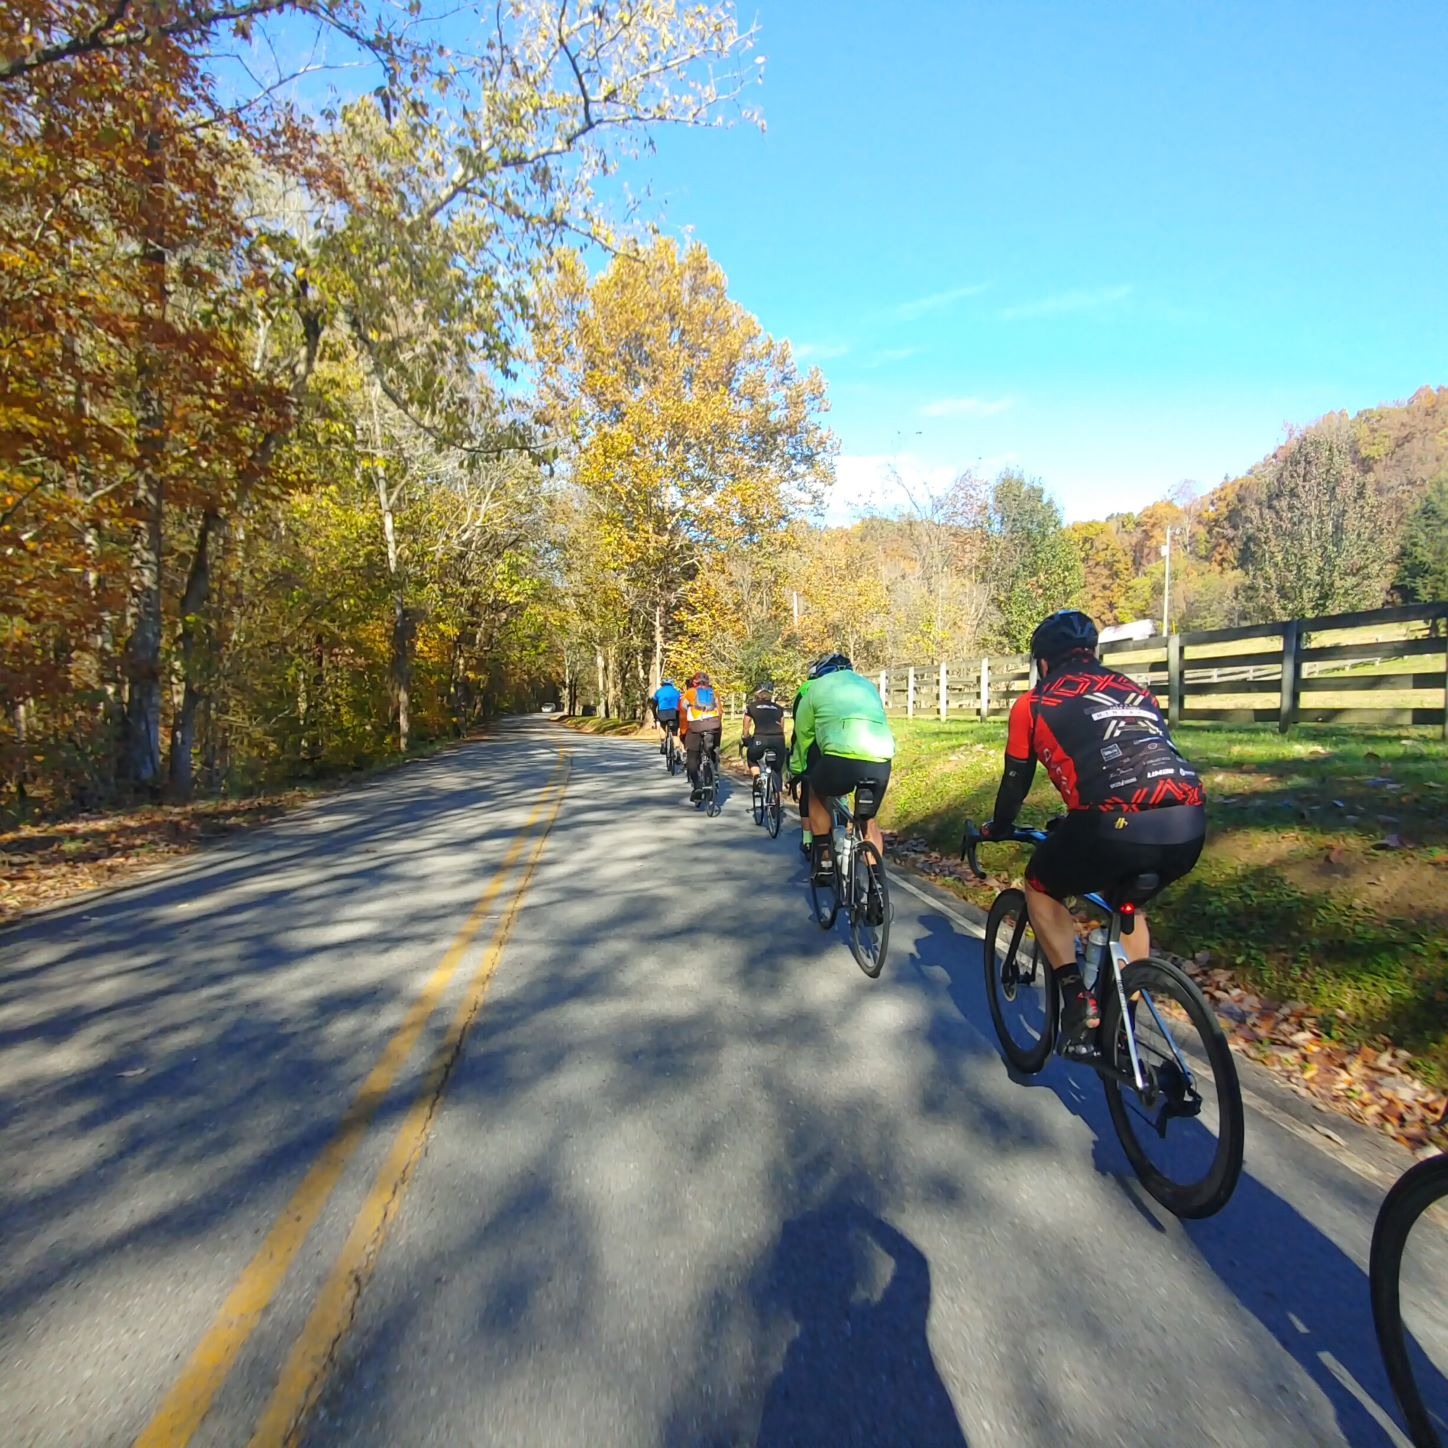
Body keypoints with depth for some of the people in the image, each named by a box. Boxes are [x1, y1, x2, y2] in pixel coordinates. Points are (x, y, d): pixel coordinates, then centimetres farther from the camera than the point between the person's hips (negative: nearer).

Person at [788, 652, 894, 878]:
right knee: (869, 821, 26)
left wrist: (797, 771, 40)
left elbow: (802, 735, 25)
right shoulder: (868, 685, 33)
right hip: (881, 762, 4)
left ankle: (824, 861, 25)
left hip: (842, 758, -3)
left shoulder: (816, 688, 20)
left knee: (816, 793, 28)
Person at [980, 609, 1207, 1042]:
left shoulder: (1033, 703, 16)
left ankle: (1076, 998, 14)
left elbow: (1015, 779, 23)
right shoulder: (1135, 690, 29)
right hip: (1189, 826, 6)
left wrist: (997, 828, 42)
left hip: (1117, 826, -5)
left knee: (1041, 888, 25)